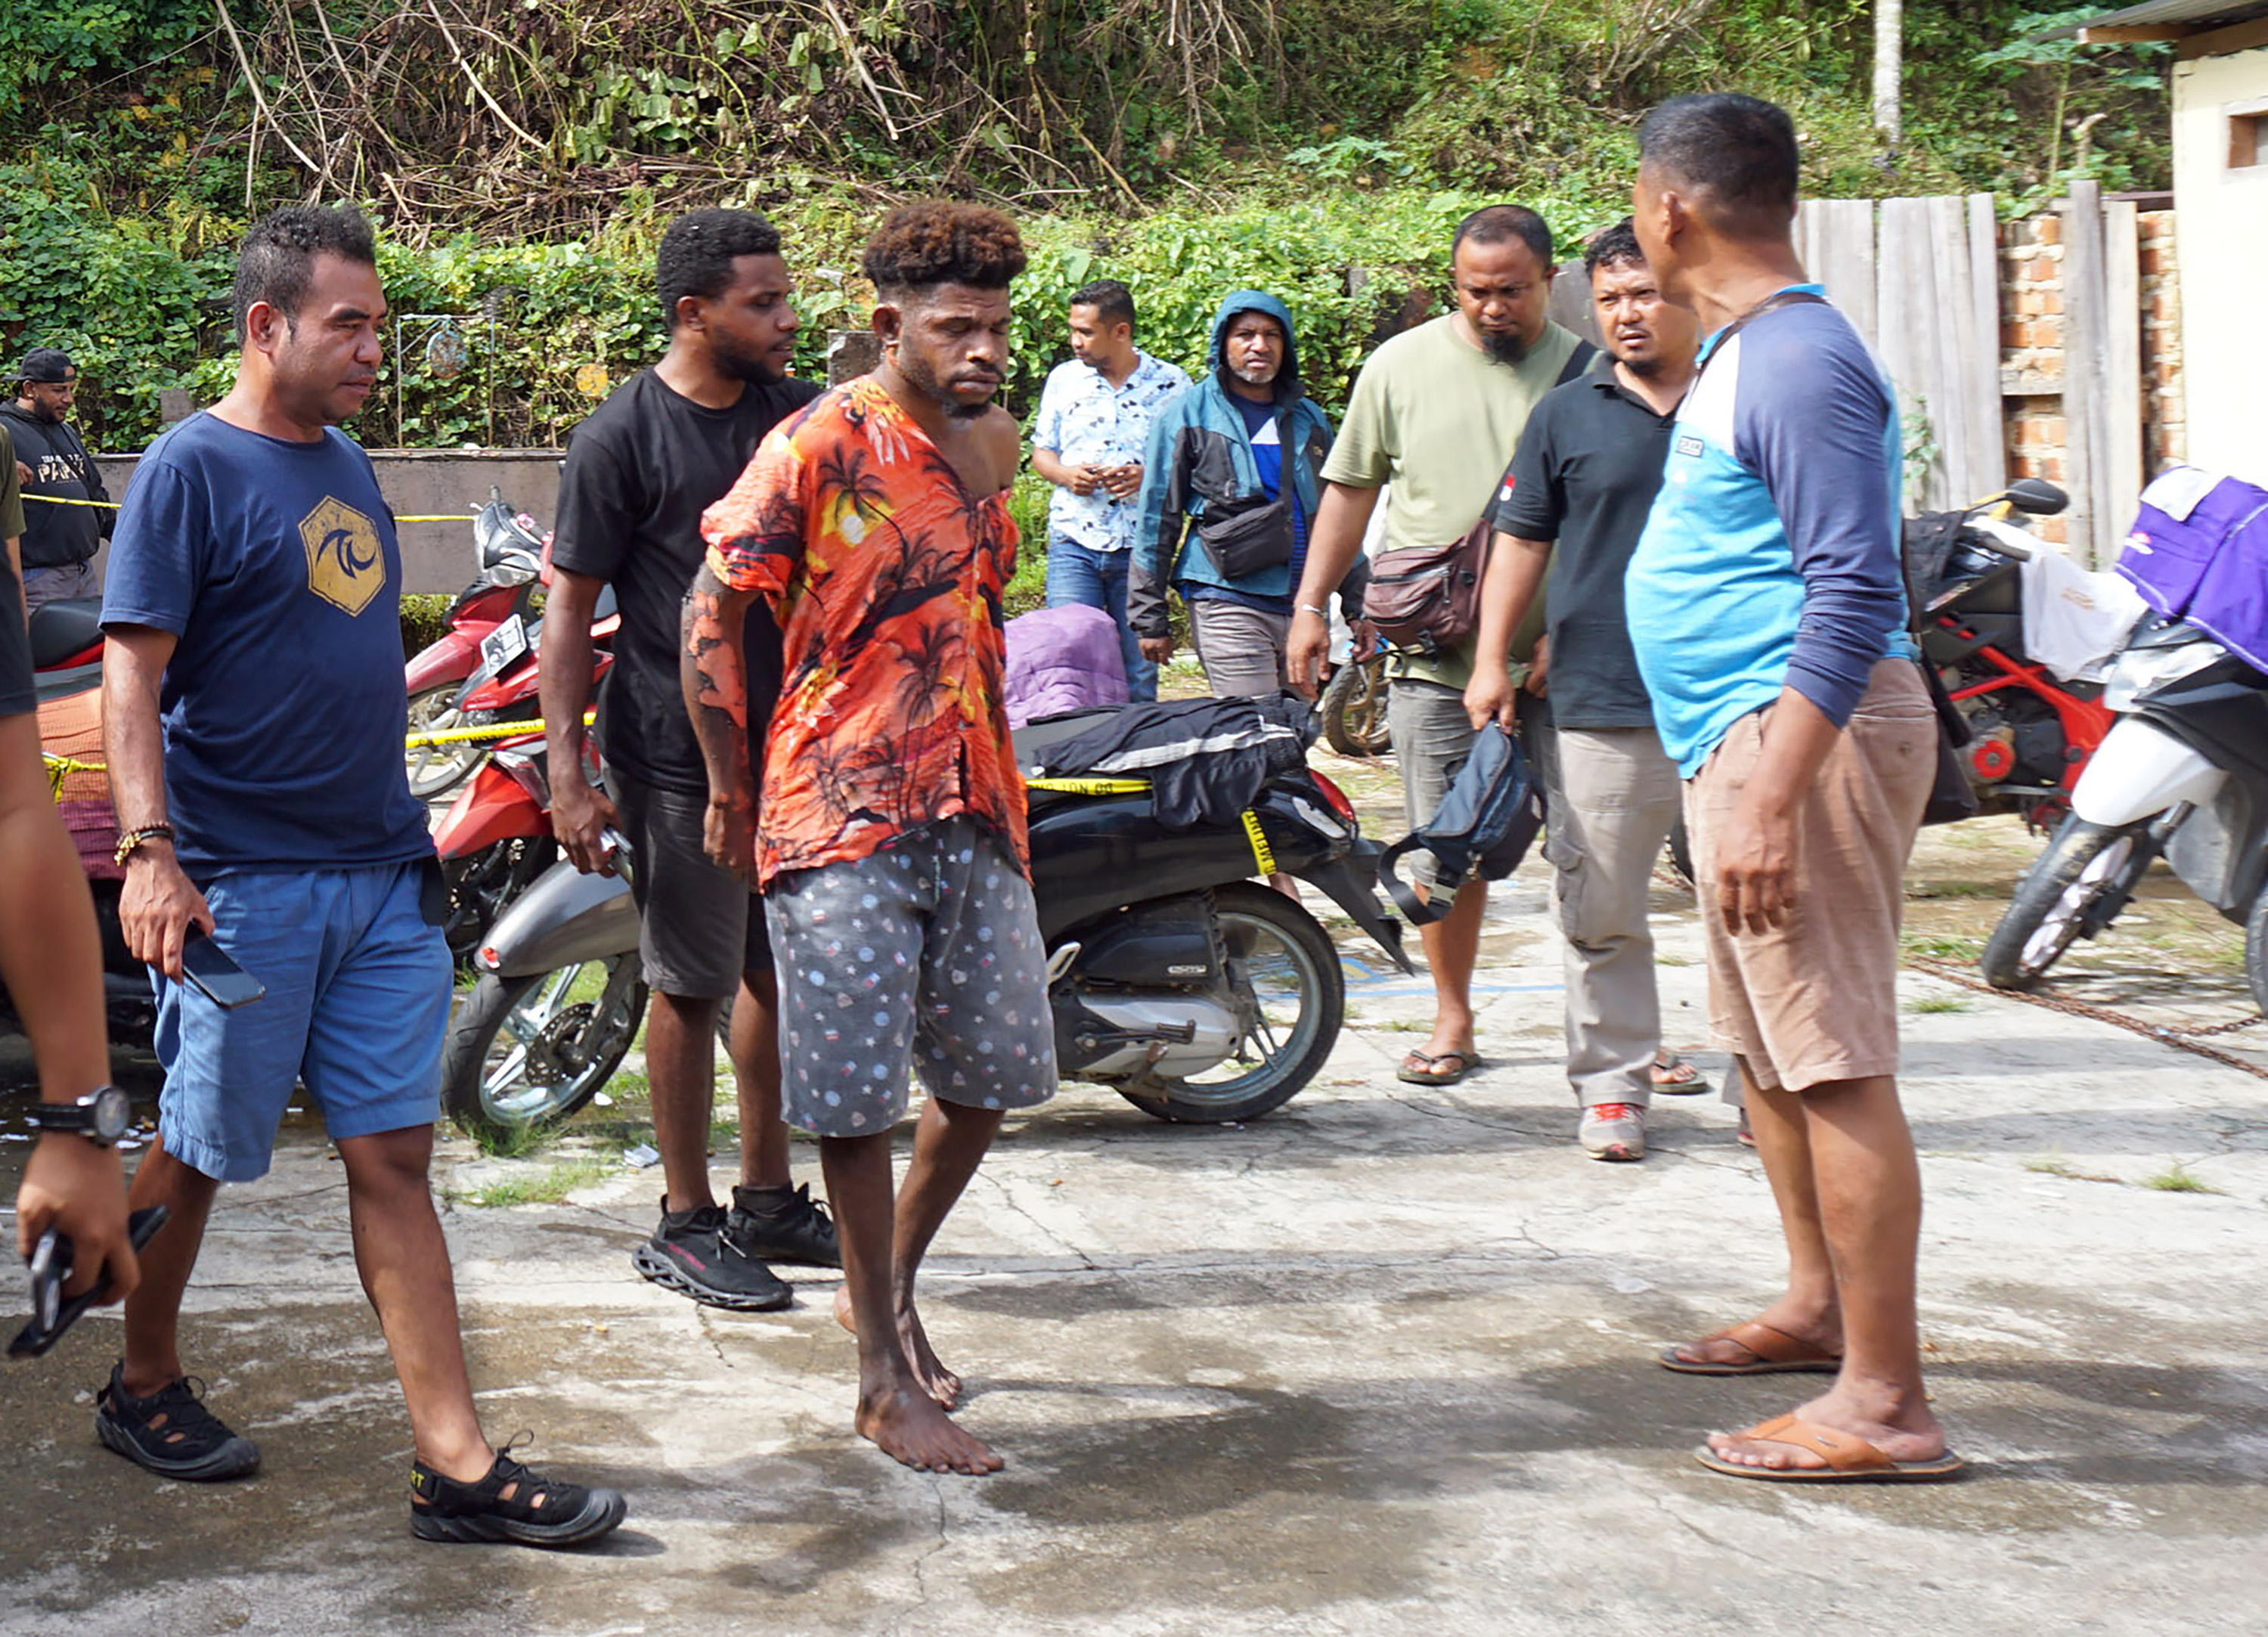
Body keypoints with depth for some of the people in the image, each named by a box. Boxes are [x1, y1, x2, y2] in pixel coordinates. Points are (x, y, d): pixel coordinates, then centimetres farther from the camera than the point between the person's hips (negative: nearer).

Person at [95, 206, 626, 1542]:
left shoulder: (345, 463, 13)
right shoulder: (193, 470, -9)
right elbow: (132, 676, -14)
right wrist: (149, 851, -24)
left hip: (381, 875, 7)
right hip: (244, 881, -7)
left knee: (394, 1157, 3)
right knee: (198, 1155, 7)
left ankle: (457, 1465, 3)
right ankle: (146, 1385, 31)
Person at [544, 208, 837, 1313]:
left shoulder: (798, 413, 8)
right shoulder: (622, 435, -9)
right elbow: (570, 608, -8)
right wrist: (567, 773, -13)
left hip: (793, 739, 6)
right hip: (677, 755, -6)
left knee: (781, 969, 14)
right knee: (692, 985, 2)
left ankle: (768, 1201, 28)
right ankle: (685, 1225, 14)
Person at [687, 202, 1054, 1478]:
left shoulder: (994, 442, 10)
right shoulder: (820, 447, -11)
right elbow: (711, 617, -8)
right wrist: (731, 794, -4)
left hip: (977, 810, 7)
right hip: (843, 819, -7)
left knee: (991, 1076, 12)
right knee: (859, 1099, -2)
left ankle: (889, 1290, 35)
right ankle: (886, 1382, 9)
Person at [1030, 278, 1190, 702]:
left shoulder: (1171, 383, 1)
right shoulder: (1064, 378, 9)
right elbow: (1041, 451, 16)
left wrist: (1148, 476, -14)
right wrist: (1065, 474, -6)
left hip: (1141, 545, -1)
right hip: (1073, 542, 2)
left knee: (1140, 672, 3)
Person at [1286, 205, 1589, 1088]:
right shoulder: (1400, 367, 6)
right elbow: (1350, 488, 13)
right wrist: (1311, 603, 9)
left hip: (1557, 658, -1)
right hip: (1436, 653, 2)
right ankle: (1452, 1019, 22)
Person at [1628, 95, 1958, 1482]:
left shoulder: (1798, 361, -17)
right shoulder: (1742, 350, 16)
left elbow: (1856, 592, -24)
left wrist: (1773, 798, -29)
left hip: (1801, 734, -11)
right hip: (1742, 735, 11)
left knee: (1837, 1064, -10)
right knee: (1766, 1047, 20)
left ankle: (1886, 1406, -6)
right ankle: (1821, 1306, 36)